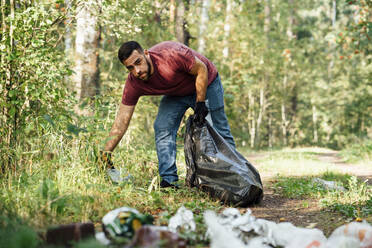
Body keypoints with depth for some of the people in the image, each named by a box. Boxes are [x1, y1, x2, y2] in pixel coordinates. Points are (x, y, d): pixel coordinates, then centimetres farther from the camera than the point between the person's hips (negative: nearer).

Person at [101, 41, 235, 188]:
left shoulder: (171, 54, -39)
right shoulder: (133, 84, -24)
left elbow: (202, 69, -23)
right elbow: (121, 123, -22)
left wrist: (201, 102, -25)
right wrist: (106, 153, -28)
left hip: (205, 83, -4)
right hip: (175, 94, 4)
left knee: (219, 133, -4)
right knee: (162, 129, -14)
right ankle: (169, 181, -11)